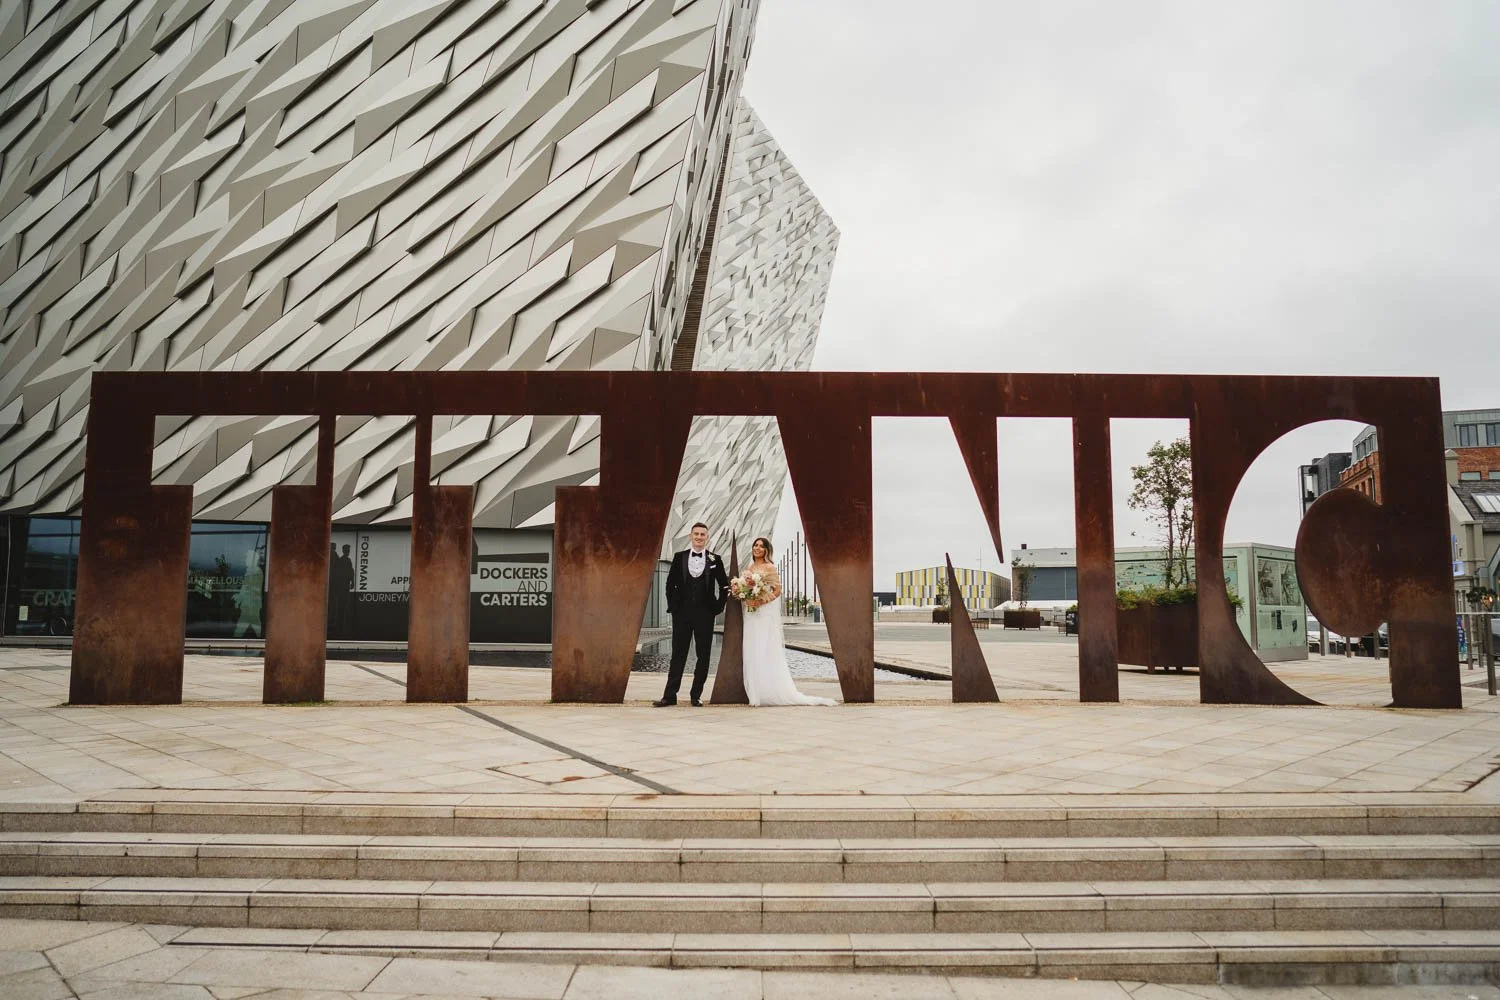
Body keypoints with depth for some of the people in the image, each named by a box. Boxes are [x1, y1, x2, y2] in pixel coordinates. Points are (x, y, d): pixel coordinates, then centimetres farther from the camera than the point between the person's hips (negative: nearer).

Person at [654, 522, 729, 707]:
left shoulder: (715, 560, 3)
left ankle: (696, 695, 12)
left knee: (703, 655, 4)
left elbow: (724, 586, 8)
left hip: (705, 614, 0)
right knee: (678, 654, 4)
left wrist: (718, 607, 1)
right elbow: (670, 584, 8)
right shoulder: (679, 557, 4)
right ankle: (670, 695, 6)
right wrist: (672, 606, 2)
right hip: (682, 613, 0)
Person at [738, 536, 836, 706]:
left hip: (765, 614, -7)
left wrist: (760, 602, -18)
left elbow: (777, 590, -10)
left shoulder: (769, 567, -5)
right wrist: (745, 598, 1)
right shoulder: (749, 568, 15)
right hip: (751, 615, 7)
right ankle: (756, 693, 8)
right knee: (752, 653, 4)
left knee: (766, 652, -8)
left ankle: (770, 692, -5)